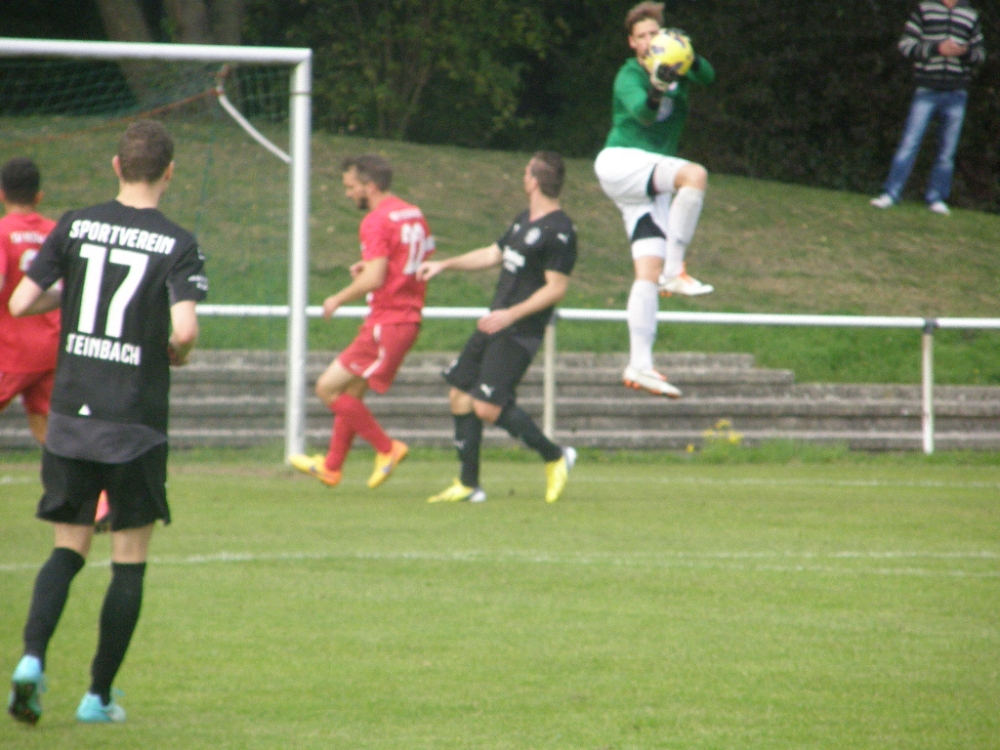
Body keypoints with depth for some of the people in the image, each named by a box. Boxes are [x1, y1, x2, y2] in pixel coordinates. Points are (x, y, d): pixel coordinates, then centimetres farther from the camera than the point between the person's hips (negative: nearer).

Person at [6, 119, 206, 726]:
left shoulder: (76, 226, 1)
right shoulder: (177, 244, -8)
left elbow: (20, 304, 0)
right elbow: (185, 329, -20)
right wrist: (176, 355, 3)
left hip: (71, 417, 3)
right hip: (136, 425, -3)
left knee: (69, 548, 13)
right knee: (131, 559, 9)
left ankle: (33, 656, -11)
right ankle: (99, 695, 9)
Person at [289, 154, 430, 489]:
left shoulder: (377, 221, -15)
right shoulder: (414, 215, 13)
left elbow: (374, 279, -24)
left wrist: (339, 299, -8)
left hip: (386, 324, -10)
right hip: (408, 319, 10)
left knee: (328, 388, -5)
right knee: (350, 391, 19)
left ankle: (387, 448, 0)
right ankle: (331, 467, 28)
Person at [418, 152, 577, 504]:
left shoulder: (559, 231, -15)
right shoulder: (525, 220, 14)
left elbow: (556, 288, -19)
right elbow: (493, 254, 27)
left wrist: (512, 314, -25)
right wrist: (444, 265, 27)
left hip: (519, 332, -10)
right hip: (495, 325, 10)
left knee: (488, 407, -15)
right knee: (460, 396, 7)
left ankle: (555, 457, 3)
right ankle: (468, 485, 15)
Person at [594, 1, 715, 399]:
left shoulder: (675, 68, 12)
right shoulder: (630, 76, -5)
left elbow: (707, 76, -8)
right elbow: (641, 112, -25)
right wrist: (656, 91, -46)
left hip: (650, 185, 6)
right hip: (620, 163, -6)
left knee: (648, 272, -1)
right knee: (695, 174, -30)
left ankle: (639, 366, -4)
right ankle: (675, 271, -29)